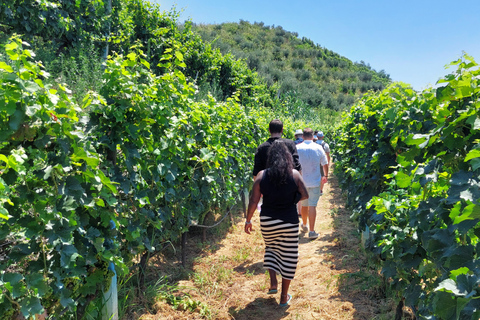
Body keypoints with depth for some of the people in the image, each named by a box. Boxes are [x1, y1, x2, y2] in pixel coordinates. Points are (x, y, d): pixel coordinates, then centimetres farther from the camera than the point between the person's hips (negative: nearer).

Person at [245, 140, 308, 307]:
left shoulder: (262, 175, -6)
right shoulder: (294, 174, -7)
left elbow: (253, 201, -6)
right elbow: (305, 195, -2)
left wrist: (248, 220, 5)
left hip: (267, 221, 1)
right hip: (289, 222, -1)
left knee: (271, 248, 28)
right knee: (288, 256, 12)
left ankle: (273, 282, 18)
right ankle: (284, 297, 21)